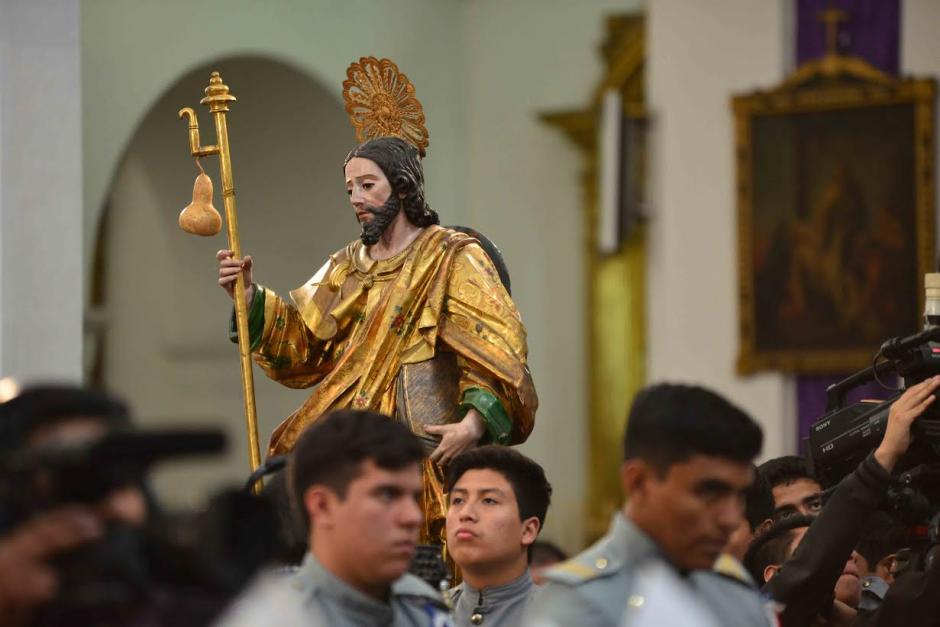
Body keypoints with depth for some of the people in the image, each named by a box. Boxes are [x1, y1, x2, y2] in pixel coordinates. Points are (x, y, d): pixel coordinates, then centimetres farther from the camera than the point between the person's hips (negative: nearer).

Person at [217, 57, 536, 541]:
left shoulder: (452, 259, 0)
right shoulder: (348, 266, 20)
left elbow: (496, 350, -10)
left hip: (424, 443, -6)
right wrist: (252, 297, 1)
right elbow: (302, 342, 16)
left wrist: (474, 423, -24)